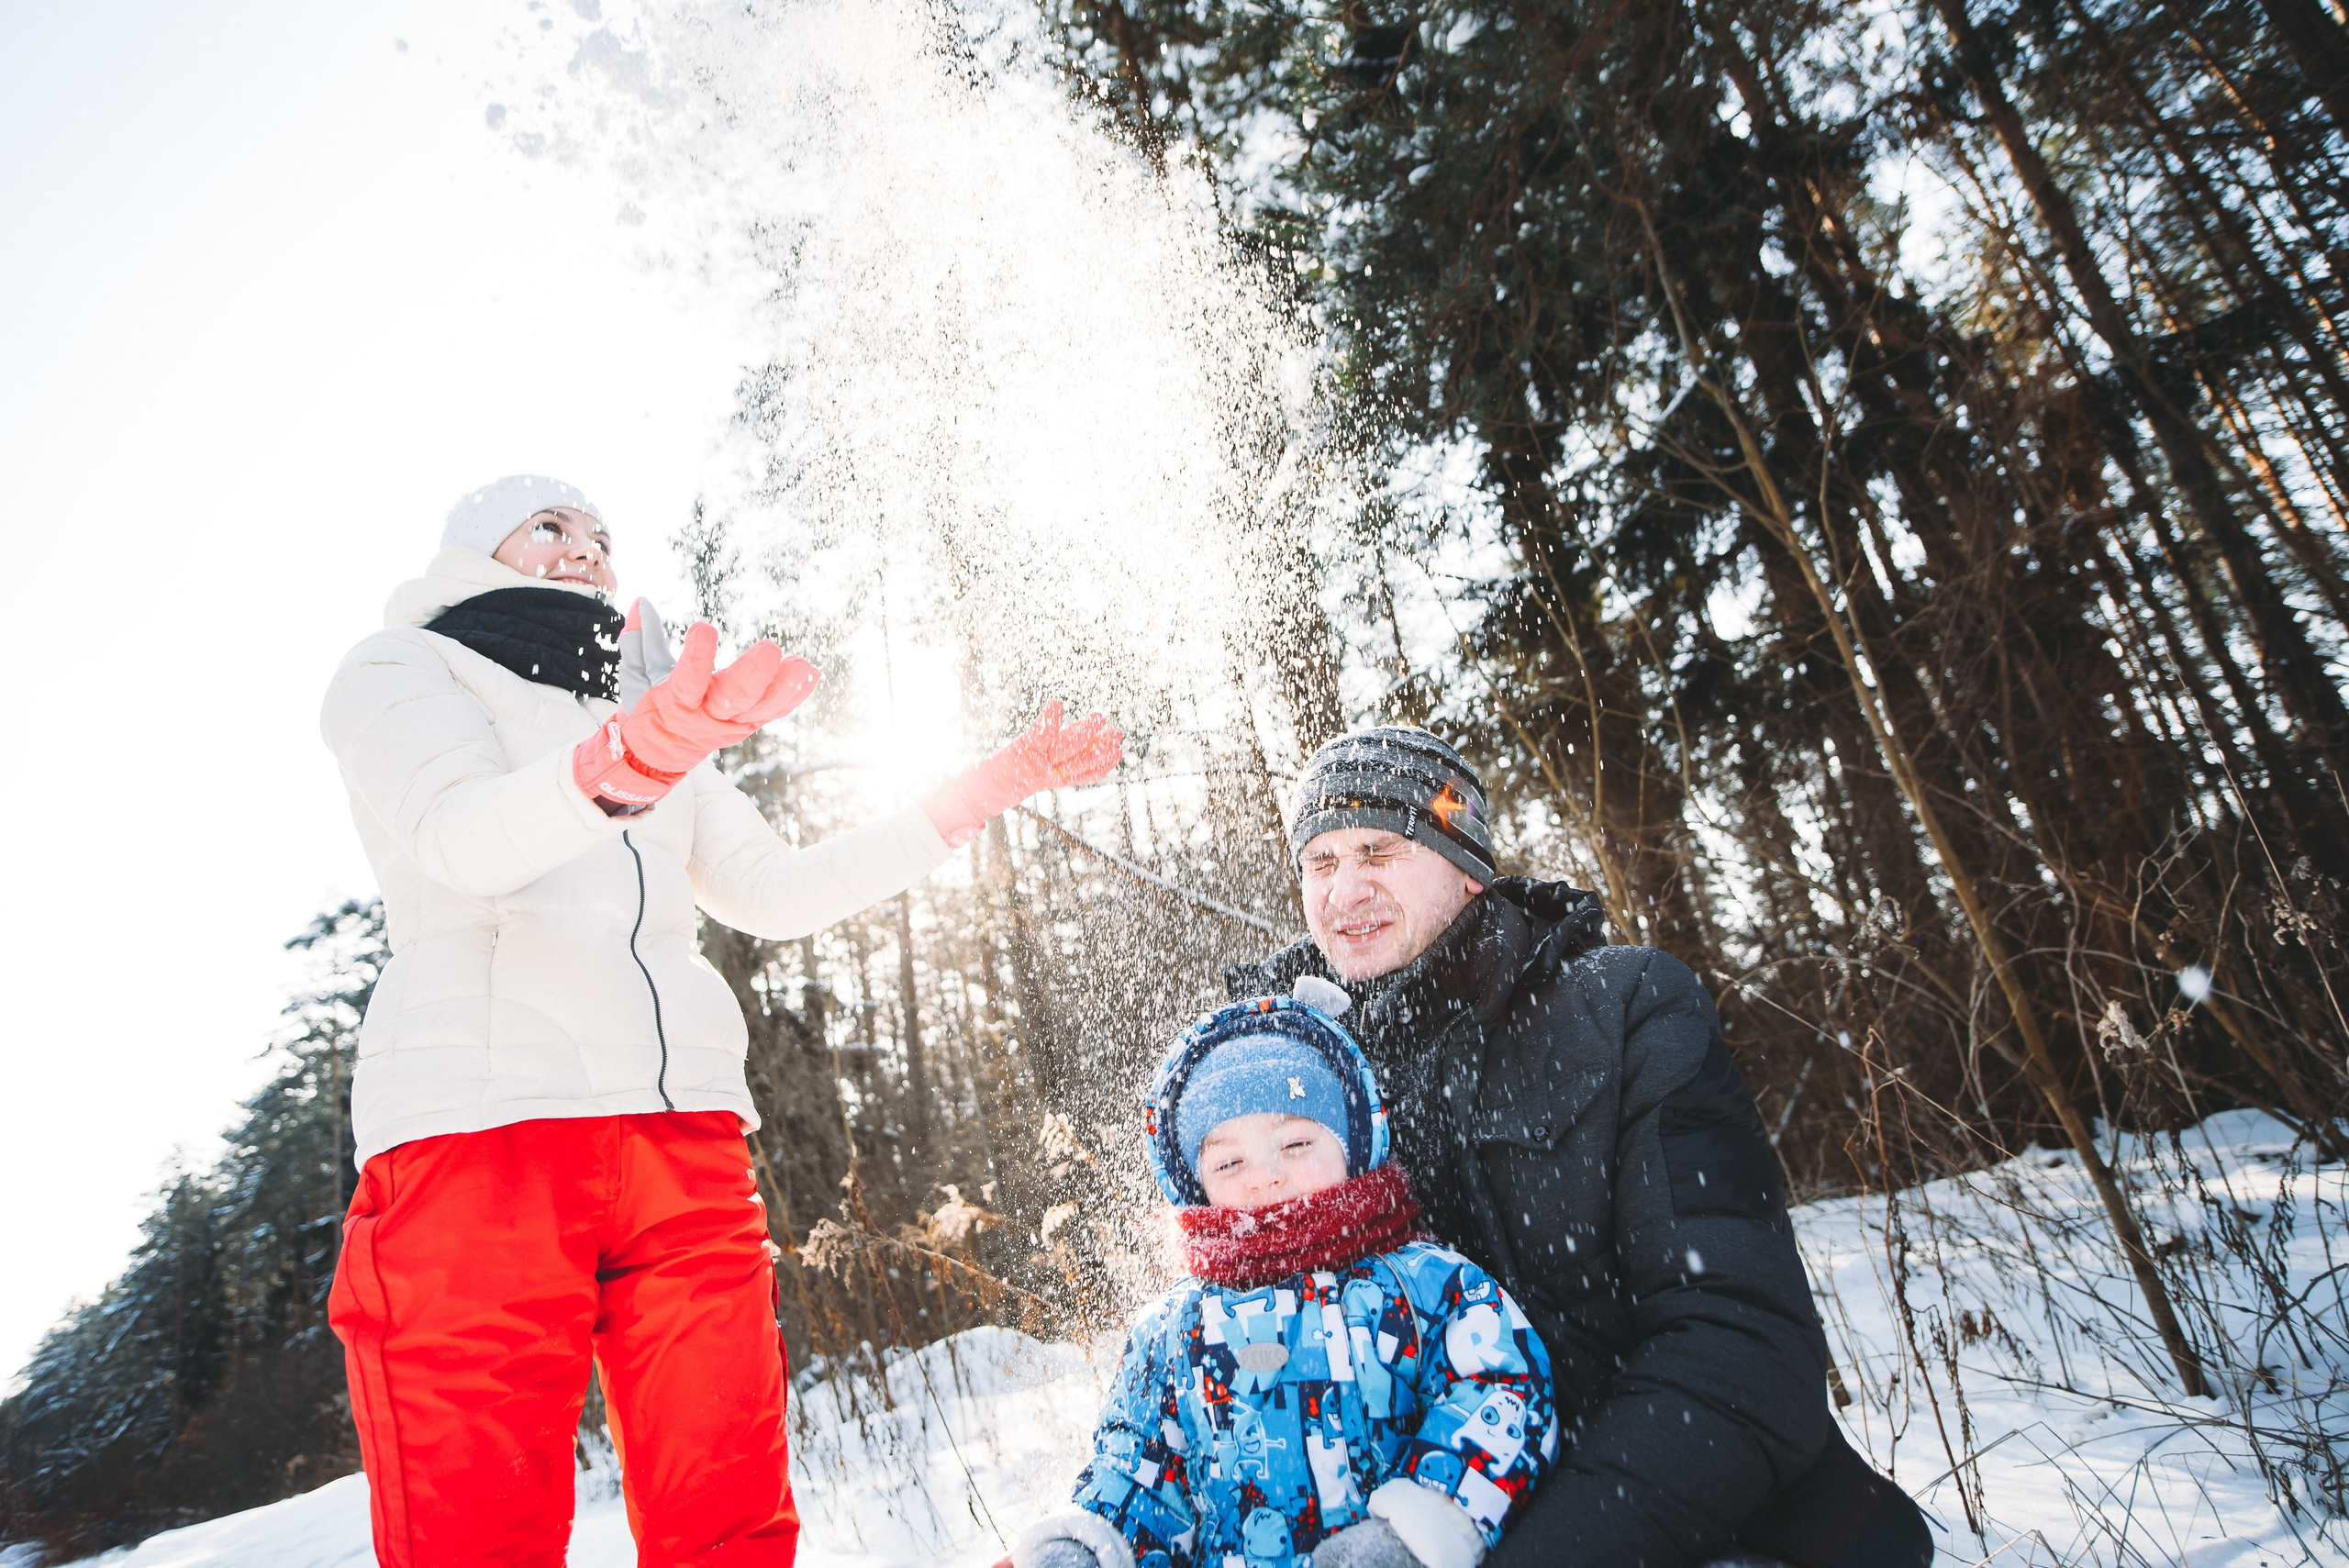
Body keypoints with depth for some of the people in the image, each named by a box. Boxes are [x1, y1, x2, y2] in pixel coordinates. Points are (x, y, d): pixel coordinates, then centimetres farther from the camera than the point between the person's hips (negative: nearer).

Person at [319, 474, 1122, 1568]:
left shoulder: (661, 736, 29)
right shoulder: (402, 670, 13)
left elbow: (778, 893, 19)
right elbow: (461, 835, -9)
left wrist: (986, 791, 13)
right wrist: (623, 762, -32)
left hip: (681, 1126, 5)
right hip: (479, 1115, -4)